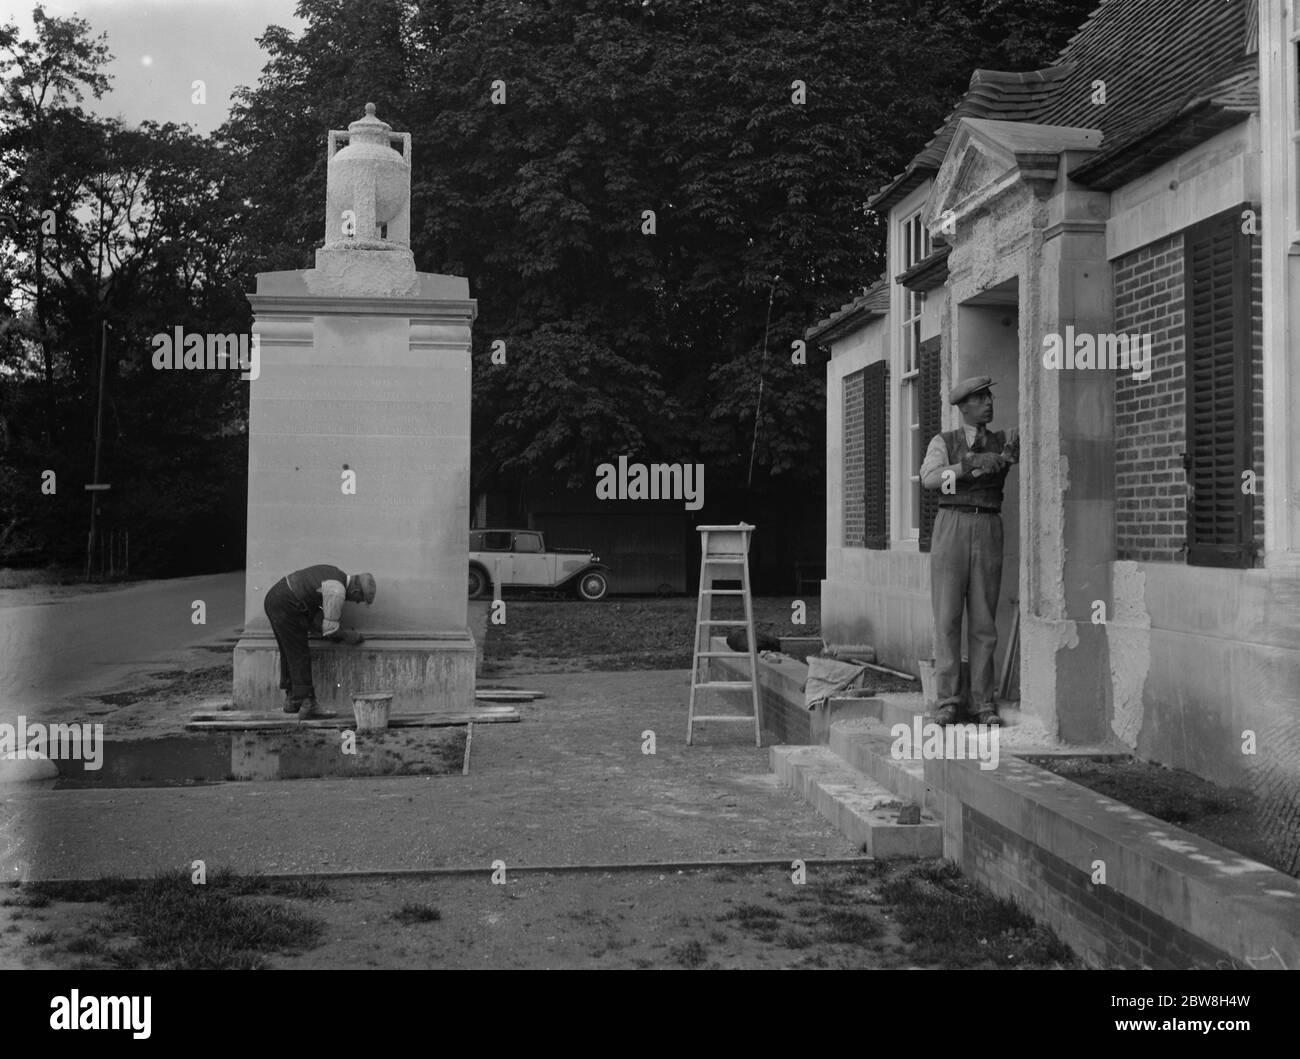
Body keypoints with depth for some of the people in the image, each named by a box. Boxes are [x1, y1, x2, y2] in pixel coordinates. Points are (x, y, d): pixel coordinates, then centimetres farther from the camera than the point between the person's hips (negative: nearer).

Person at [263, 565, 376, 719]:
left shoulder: (335, 574, 14)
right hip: (285, 607, -10)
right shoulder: (337, 591, -15)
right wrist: (350, 636, 5)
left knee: (289, 654, 18)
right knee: (300, 656, -4)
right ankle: (306, 704, -4)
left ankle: (291, 700, 25)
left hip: (273, 598, 10)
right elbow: (330, 628, -11)